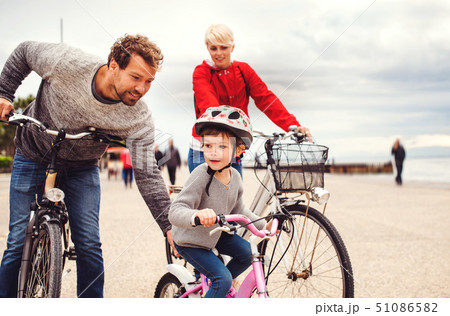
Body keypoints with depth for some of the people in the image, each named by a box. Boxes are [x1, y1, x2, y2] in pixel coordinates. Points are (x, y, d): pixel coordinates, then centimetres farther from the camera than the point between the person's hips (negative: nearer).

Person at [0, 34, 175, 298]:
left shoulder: (140, 119, -26)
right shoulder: (67, 62, -30)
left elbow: (147, 175, -24)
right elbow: (24, 53, -9)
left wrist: (169, 226, -31)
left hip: (82, 168, 1)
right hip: (33, 156, 0)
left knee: (89, 243, -7)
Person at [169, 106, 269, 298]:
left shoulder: (235, 176, -9)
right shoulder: (201, 176, -32)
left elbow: (238, 210, 8)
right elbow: (175, 212, -40)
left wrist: (263, 225, 8)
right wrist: (196, 215, -60)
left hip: (215, 233, 7)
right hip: (190, 241, -7)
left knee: (246, 252, -4)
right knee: (222, 278, -14)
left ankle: (224, 282, 21)